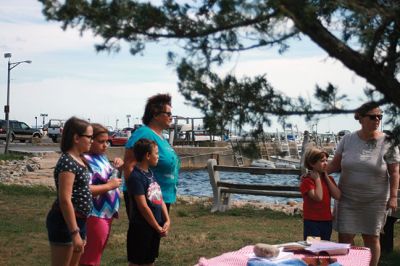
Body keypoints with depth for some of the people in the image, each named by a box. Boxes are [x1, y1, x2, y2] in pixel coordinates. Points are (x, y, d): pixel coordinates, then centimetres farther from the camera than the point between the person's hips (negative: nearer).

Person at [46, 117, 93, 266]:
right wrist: (75, 233, -24)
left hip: (79, 221, 10)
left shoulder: (78, 160, 11)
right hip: (65, 222, -10)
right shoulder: (67, 162, -18)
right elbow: (65, 200, -23)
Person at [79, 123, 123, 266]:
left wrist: (118, 165, 5)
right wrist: (110, 186, -19)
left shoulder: (102, 157, 10)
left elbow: (107, 177, 25)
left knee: (96, 254, 19)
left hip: (106, 213, 9)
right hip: (95, 215, -9)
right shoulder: (86, 160, -18)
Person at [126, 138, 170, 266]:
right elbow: (143, 206, -20)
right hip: (141, 228, -8)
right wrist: (158, 227, -13)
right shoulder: (136, 177, -18)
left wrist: (167, 221, -1)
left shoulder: (150, 173, 9)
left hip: (155, 227, 9)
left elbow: (160, 199, 10)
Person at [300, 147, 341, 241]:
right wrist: (317, 179, -15)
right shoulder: (307, 180, -12)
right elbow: (318, 197, -24)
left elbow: (337, 196, -6)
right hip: (312, 222, -6)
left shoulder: (328, 178, 9)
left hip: (327, 221, 6)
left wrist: (326, 177, -6)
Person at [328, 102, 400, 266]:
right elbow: (335, 165, 4)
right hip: (348, 198, 2)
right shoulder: (348, 139, -1)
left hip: (374, 200, -2)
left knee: (372, 237, 7)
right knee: (345, 236, 2)